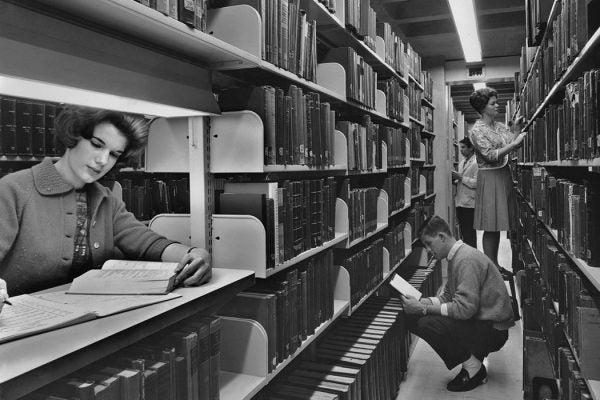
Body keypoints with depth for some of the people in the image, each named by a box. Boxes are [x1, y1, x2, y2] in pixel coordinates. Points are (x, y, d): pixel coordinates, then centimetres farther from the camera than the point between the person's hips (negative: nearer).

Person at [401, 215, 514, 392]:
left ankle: (474, 368, -4)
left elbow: (465, 308, -29)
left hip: (492, 330, -10)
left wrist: (424, 308, -24)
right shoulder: (455, 257, 10)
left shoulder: (467, 259, -22)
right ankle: (474, 356, 10)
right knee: (414, 319, 0)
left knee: (427, 324, -26)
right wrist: (422, 302, -6)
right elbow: (447, 297, 11)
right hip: (479, 322, 10)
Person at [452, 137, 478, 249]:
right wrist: (455, 181, 5)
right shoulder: (462, 163, 17)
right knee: (463, 232, 14)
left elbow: (476, 183, -19)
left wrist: (461, 177, -16)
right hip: (460, 202, 8)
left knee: (470, 234, -4)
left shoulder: (476, 163, -9)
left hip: (469, 204, -8)